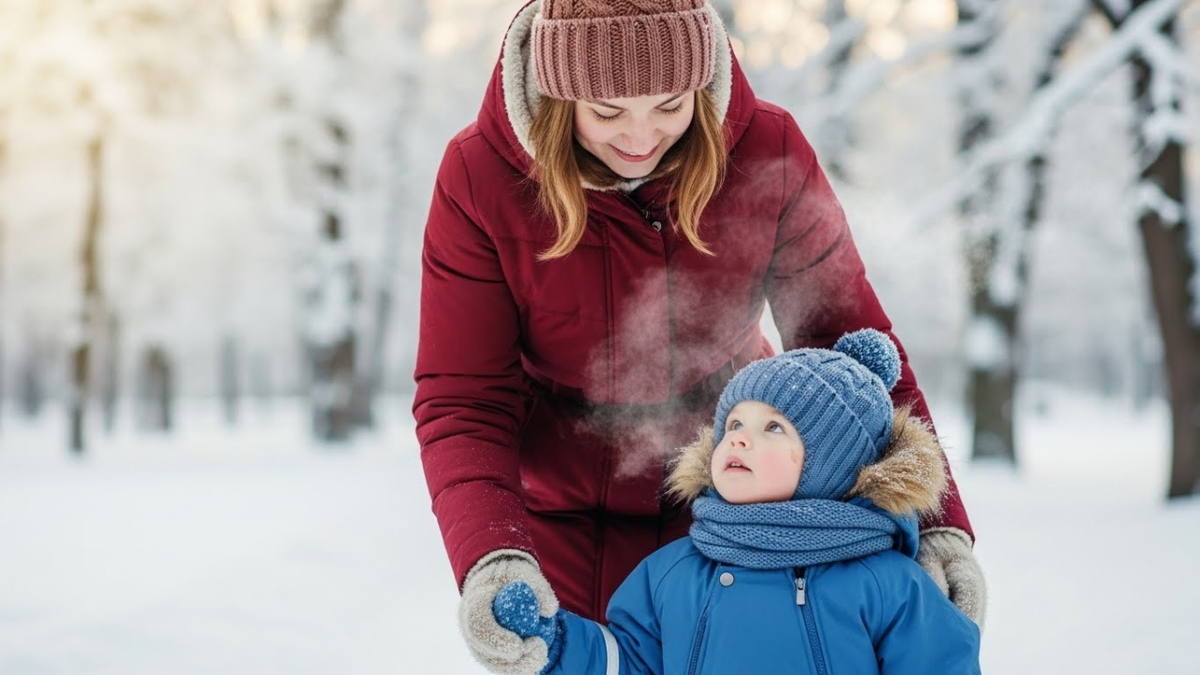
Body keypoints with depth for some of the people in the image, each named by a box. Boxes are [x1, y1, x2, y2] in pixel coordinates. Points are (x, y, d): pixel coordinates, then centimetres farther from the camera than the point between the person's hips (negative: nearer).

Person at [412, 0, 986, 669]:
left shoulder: (767, 150, -16)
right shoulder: (479, 175, -18)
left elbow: (847, 338, -9)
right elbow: (460, 401, -18)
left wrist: (937, 523, -18)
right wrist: (490, 557, -35)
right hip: (567, 527, 0)